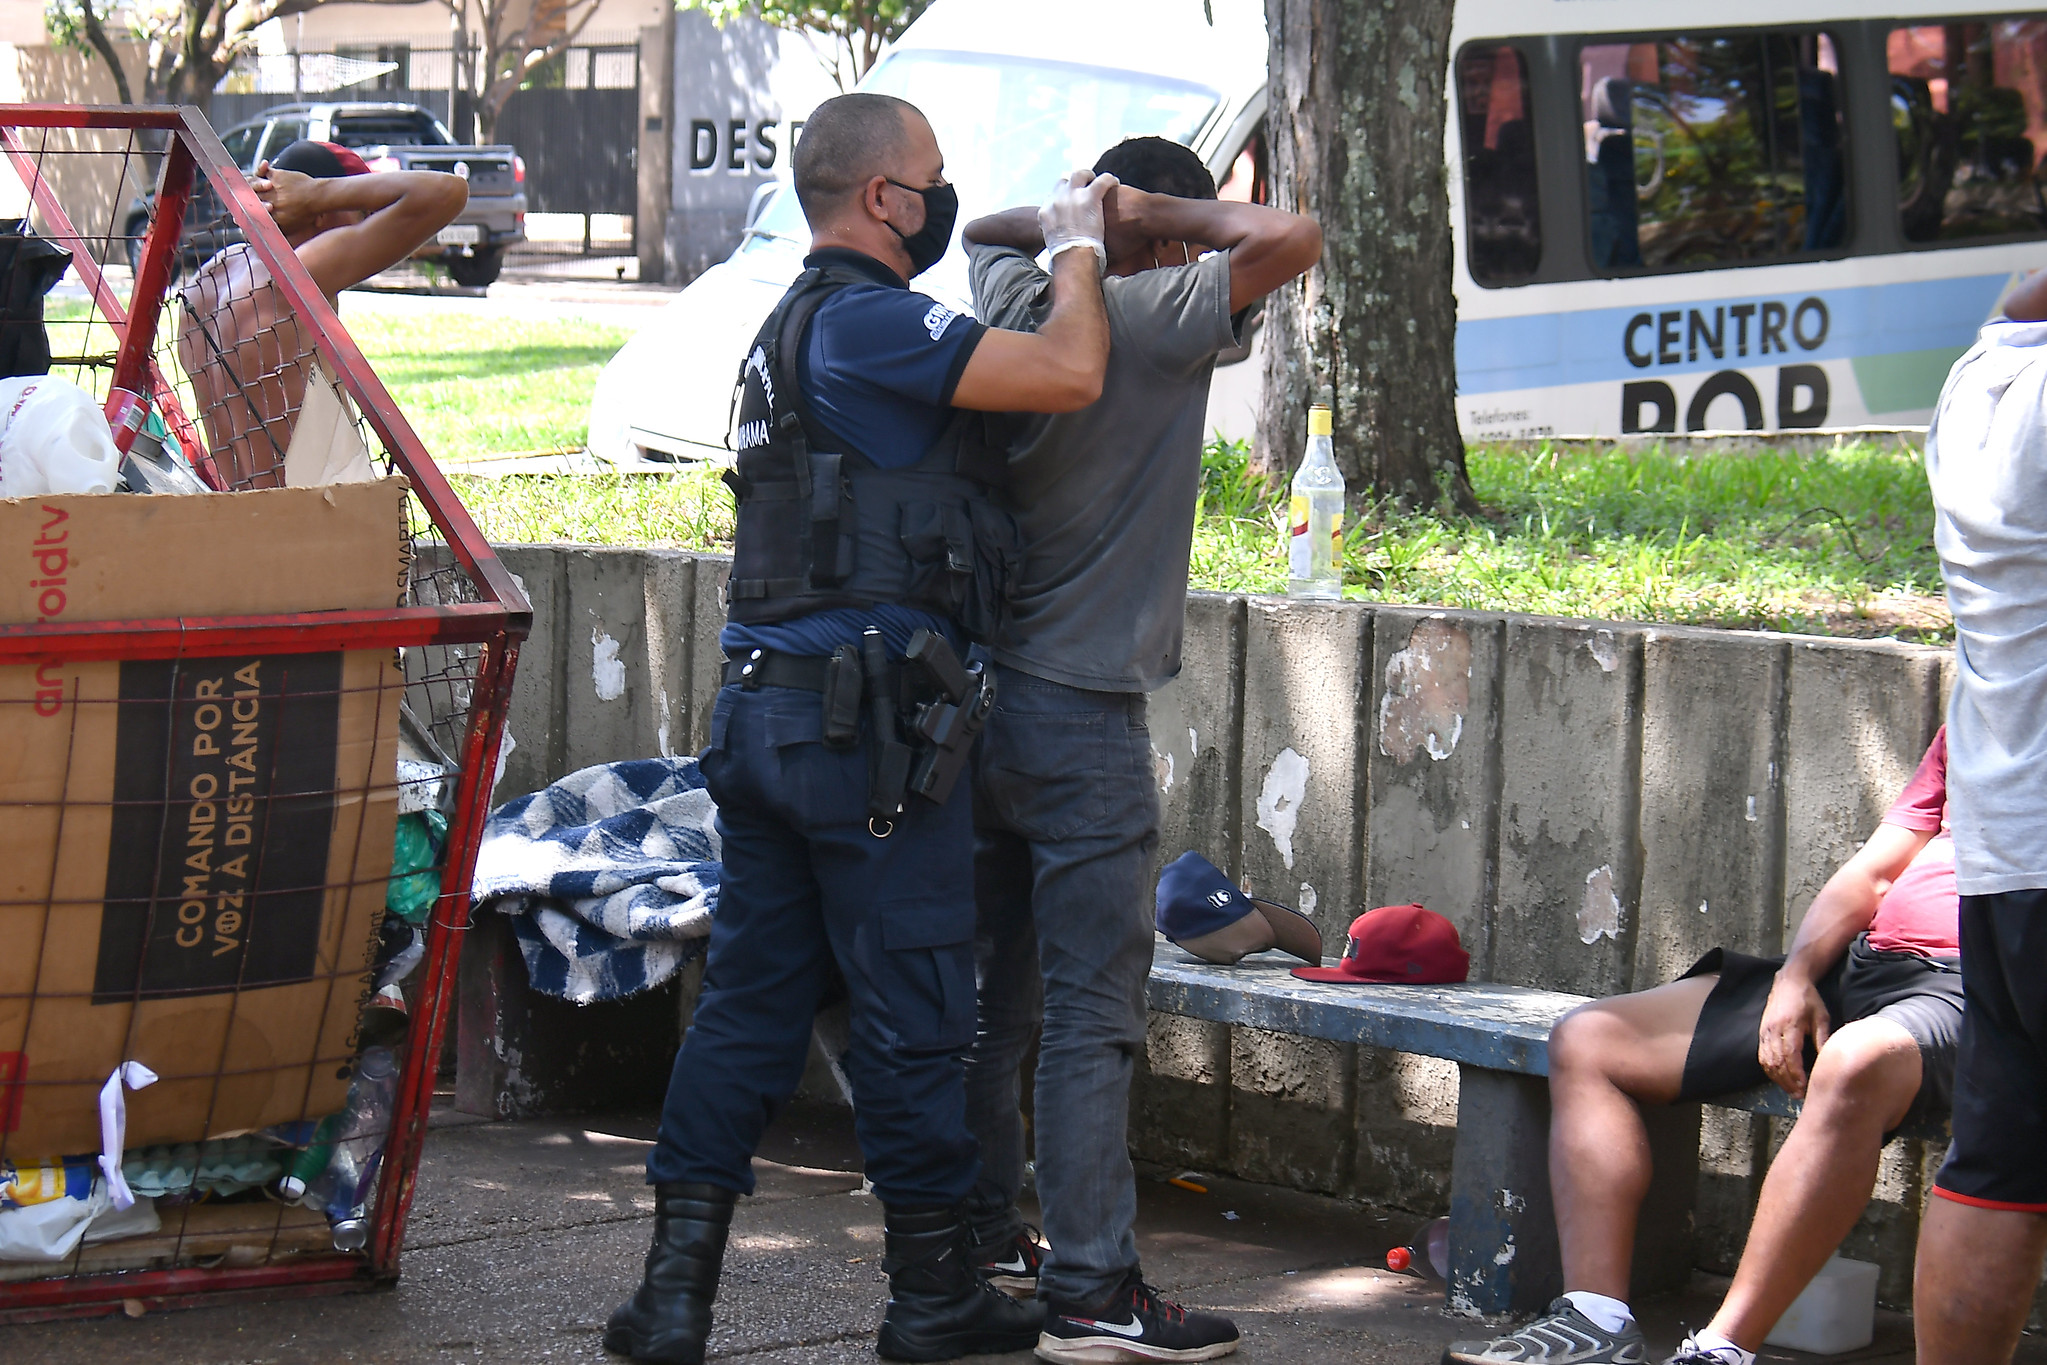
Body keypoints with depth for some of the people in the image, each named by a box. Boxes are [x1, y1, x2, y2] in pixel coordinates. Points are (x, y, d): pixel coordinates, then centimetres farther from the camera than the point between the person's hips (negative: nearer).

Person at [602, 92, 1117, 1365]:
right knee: (913, 1007, 2)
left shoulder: (788, 329, 20)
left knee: (751, 998, 9)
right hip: (866, 719, -9)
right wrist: (1077, 247, -2)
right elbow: (1071, 376, -20)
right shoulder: (869, 323, -13)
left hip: (766, 709, 10)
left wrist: (1065, 255, 27)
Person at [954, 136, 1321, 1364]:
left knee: (991, 996, 16)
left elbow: (989, 227, 31)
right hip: (1079, 717, -8)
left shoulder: (1019, 296, 9)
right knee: (1093, 1014, -6)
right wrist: (1174, 215, -6)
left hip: (982, 696, 8)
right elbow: (1289, 241, -21)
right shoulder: (1157, 318, -11)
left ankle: (981, 1243, 25)